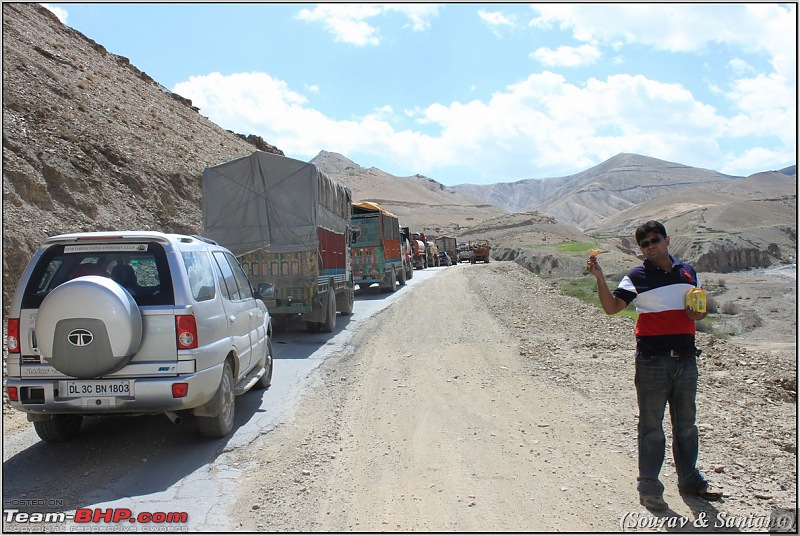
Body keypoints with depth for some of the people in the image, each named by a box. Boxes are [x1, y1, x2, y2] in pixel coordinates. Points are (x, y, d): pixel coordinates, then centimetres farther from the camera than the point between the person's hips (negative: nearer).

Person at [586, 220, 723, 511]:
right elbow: (612, 307, -11)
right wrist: (599, 277, -24)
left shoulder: (688, 272, 11)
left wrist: (699, 313, -1)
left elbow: (700, 306, 23)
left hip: (686, 358, 4)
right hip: (652, 359, -4)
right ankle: (649, 488, 11)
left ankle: (689, 479, 32)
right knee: (652, 425, 2)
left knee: (686, 424, 16)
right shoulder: (637, 277, -2)